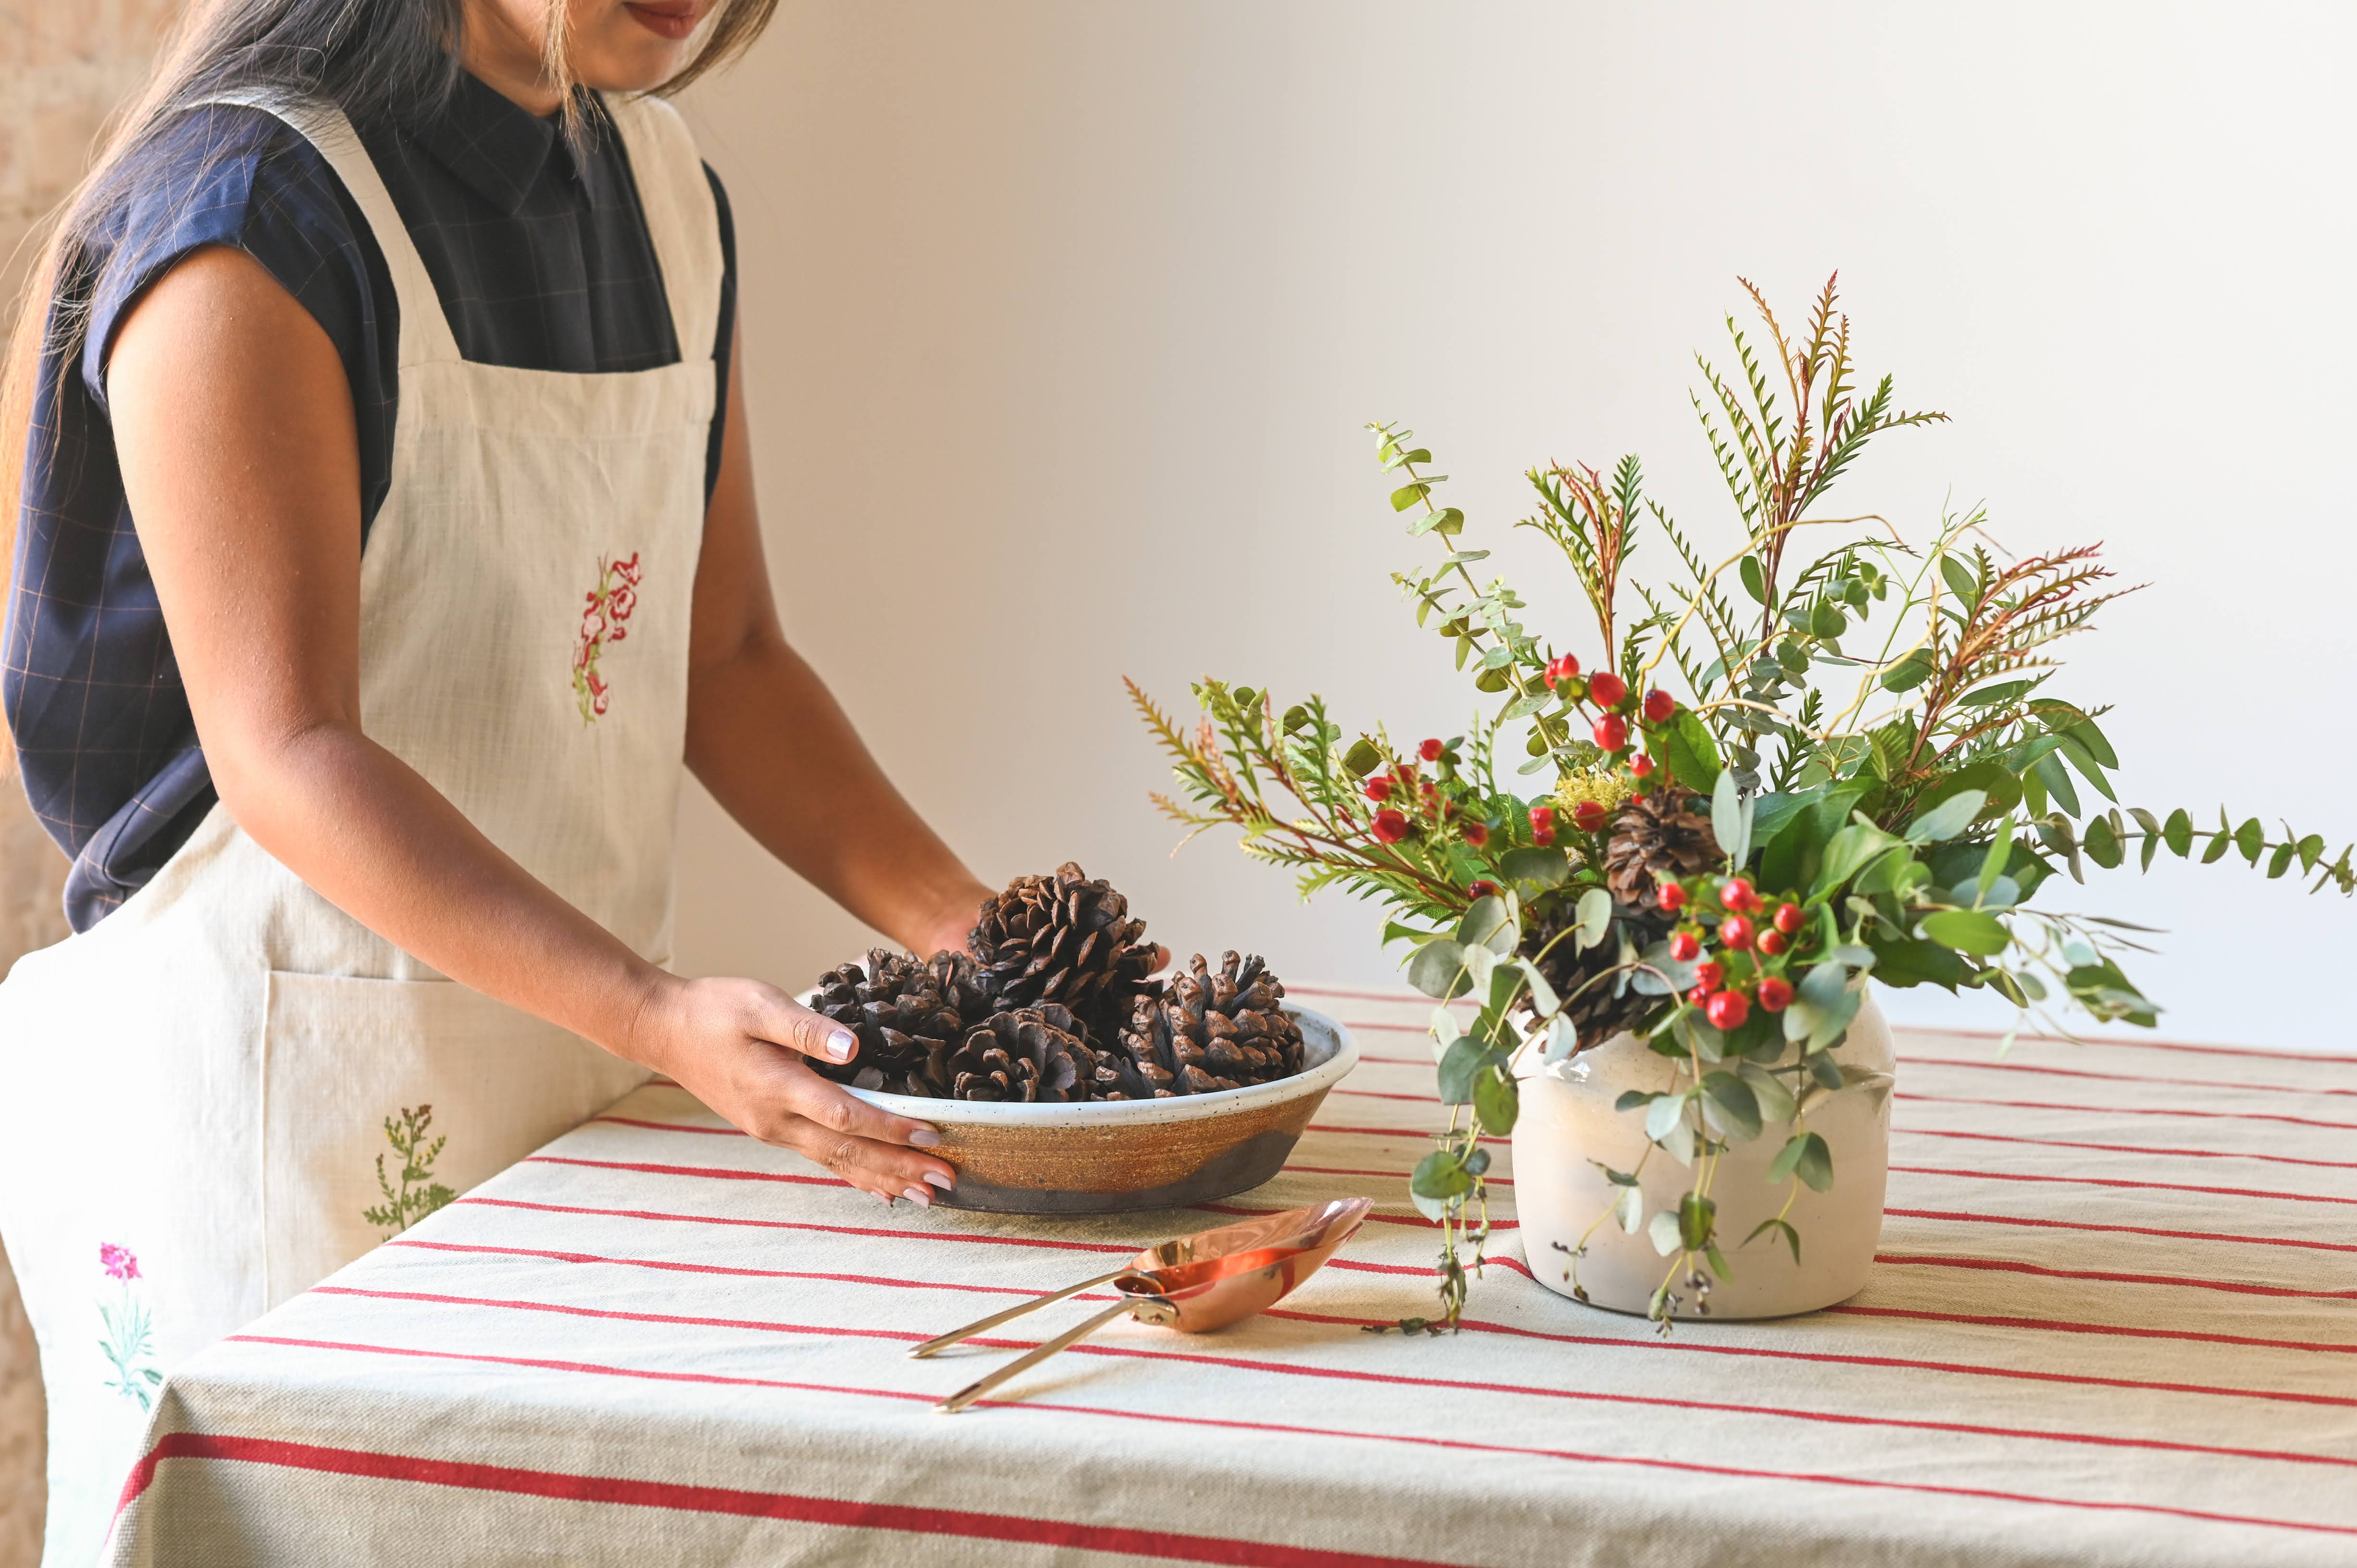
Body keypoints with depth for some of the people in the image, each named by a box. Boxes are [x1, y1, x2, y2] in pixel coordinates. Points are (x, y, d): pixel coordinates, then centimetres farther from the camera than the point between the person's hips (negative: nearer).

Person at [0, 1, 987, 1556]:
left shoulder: (668, 192, 9)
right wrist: (660, 1017, -32)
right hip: (274, 1088, -7)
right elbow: (286, 756, -21)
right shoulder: (251, 216, -15)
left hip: (575, 1065, 7)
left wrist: (973, 938, -1)